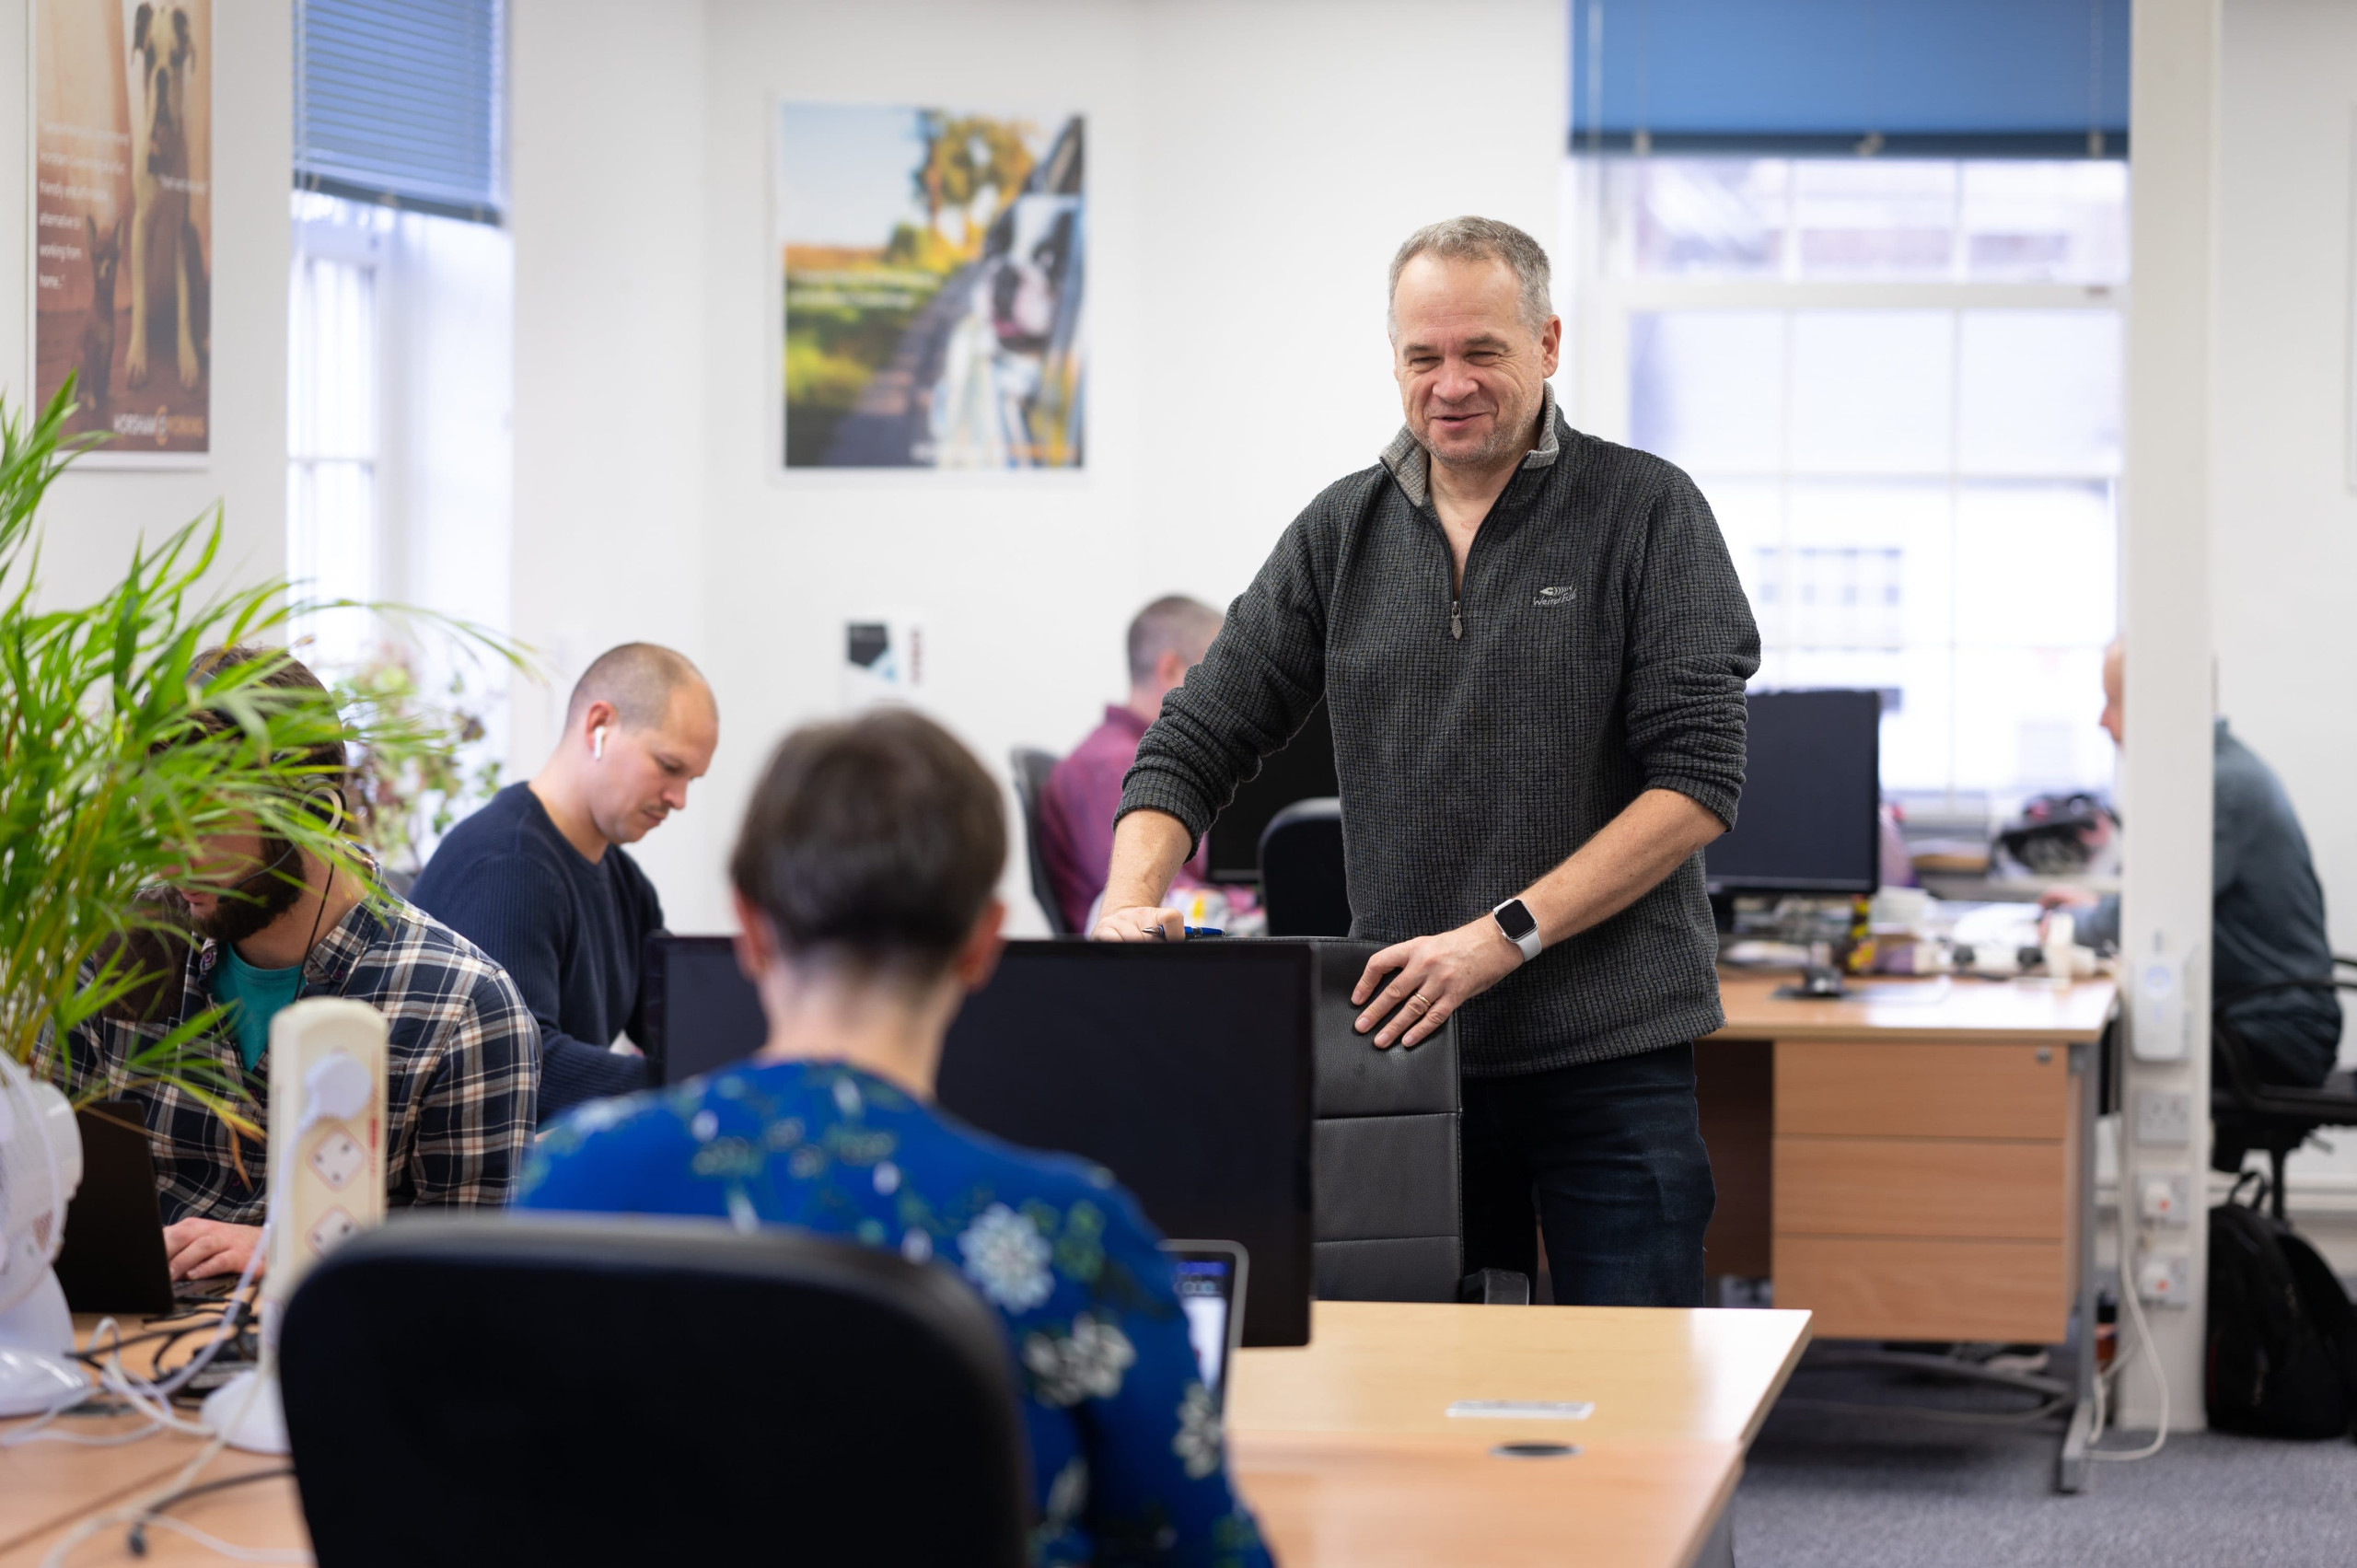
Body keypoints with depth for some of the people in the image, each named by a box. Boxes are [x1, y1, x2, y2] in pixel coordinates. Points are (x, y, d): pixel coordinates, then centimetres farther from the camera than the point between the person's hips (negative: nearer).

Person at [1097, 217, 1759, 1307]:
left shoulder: (1646, 511, -3)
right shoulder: (1342, 533, 9)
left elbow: (1698, 780, -9)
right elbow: (1197, 739, 9)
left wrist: (1504, 936, -17)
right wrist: (1130, 902, -11)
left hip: (1609, 1053, -3)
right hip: (1410, 1045, 3)